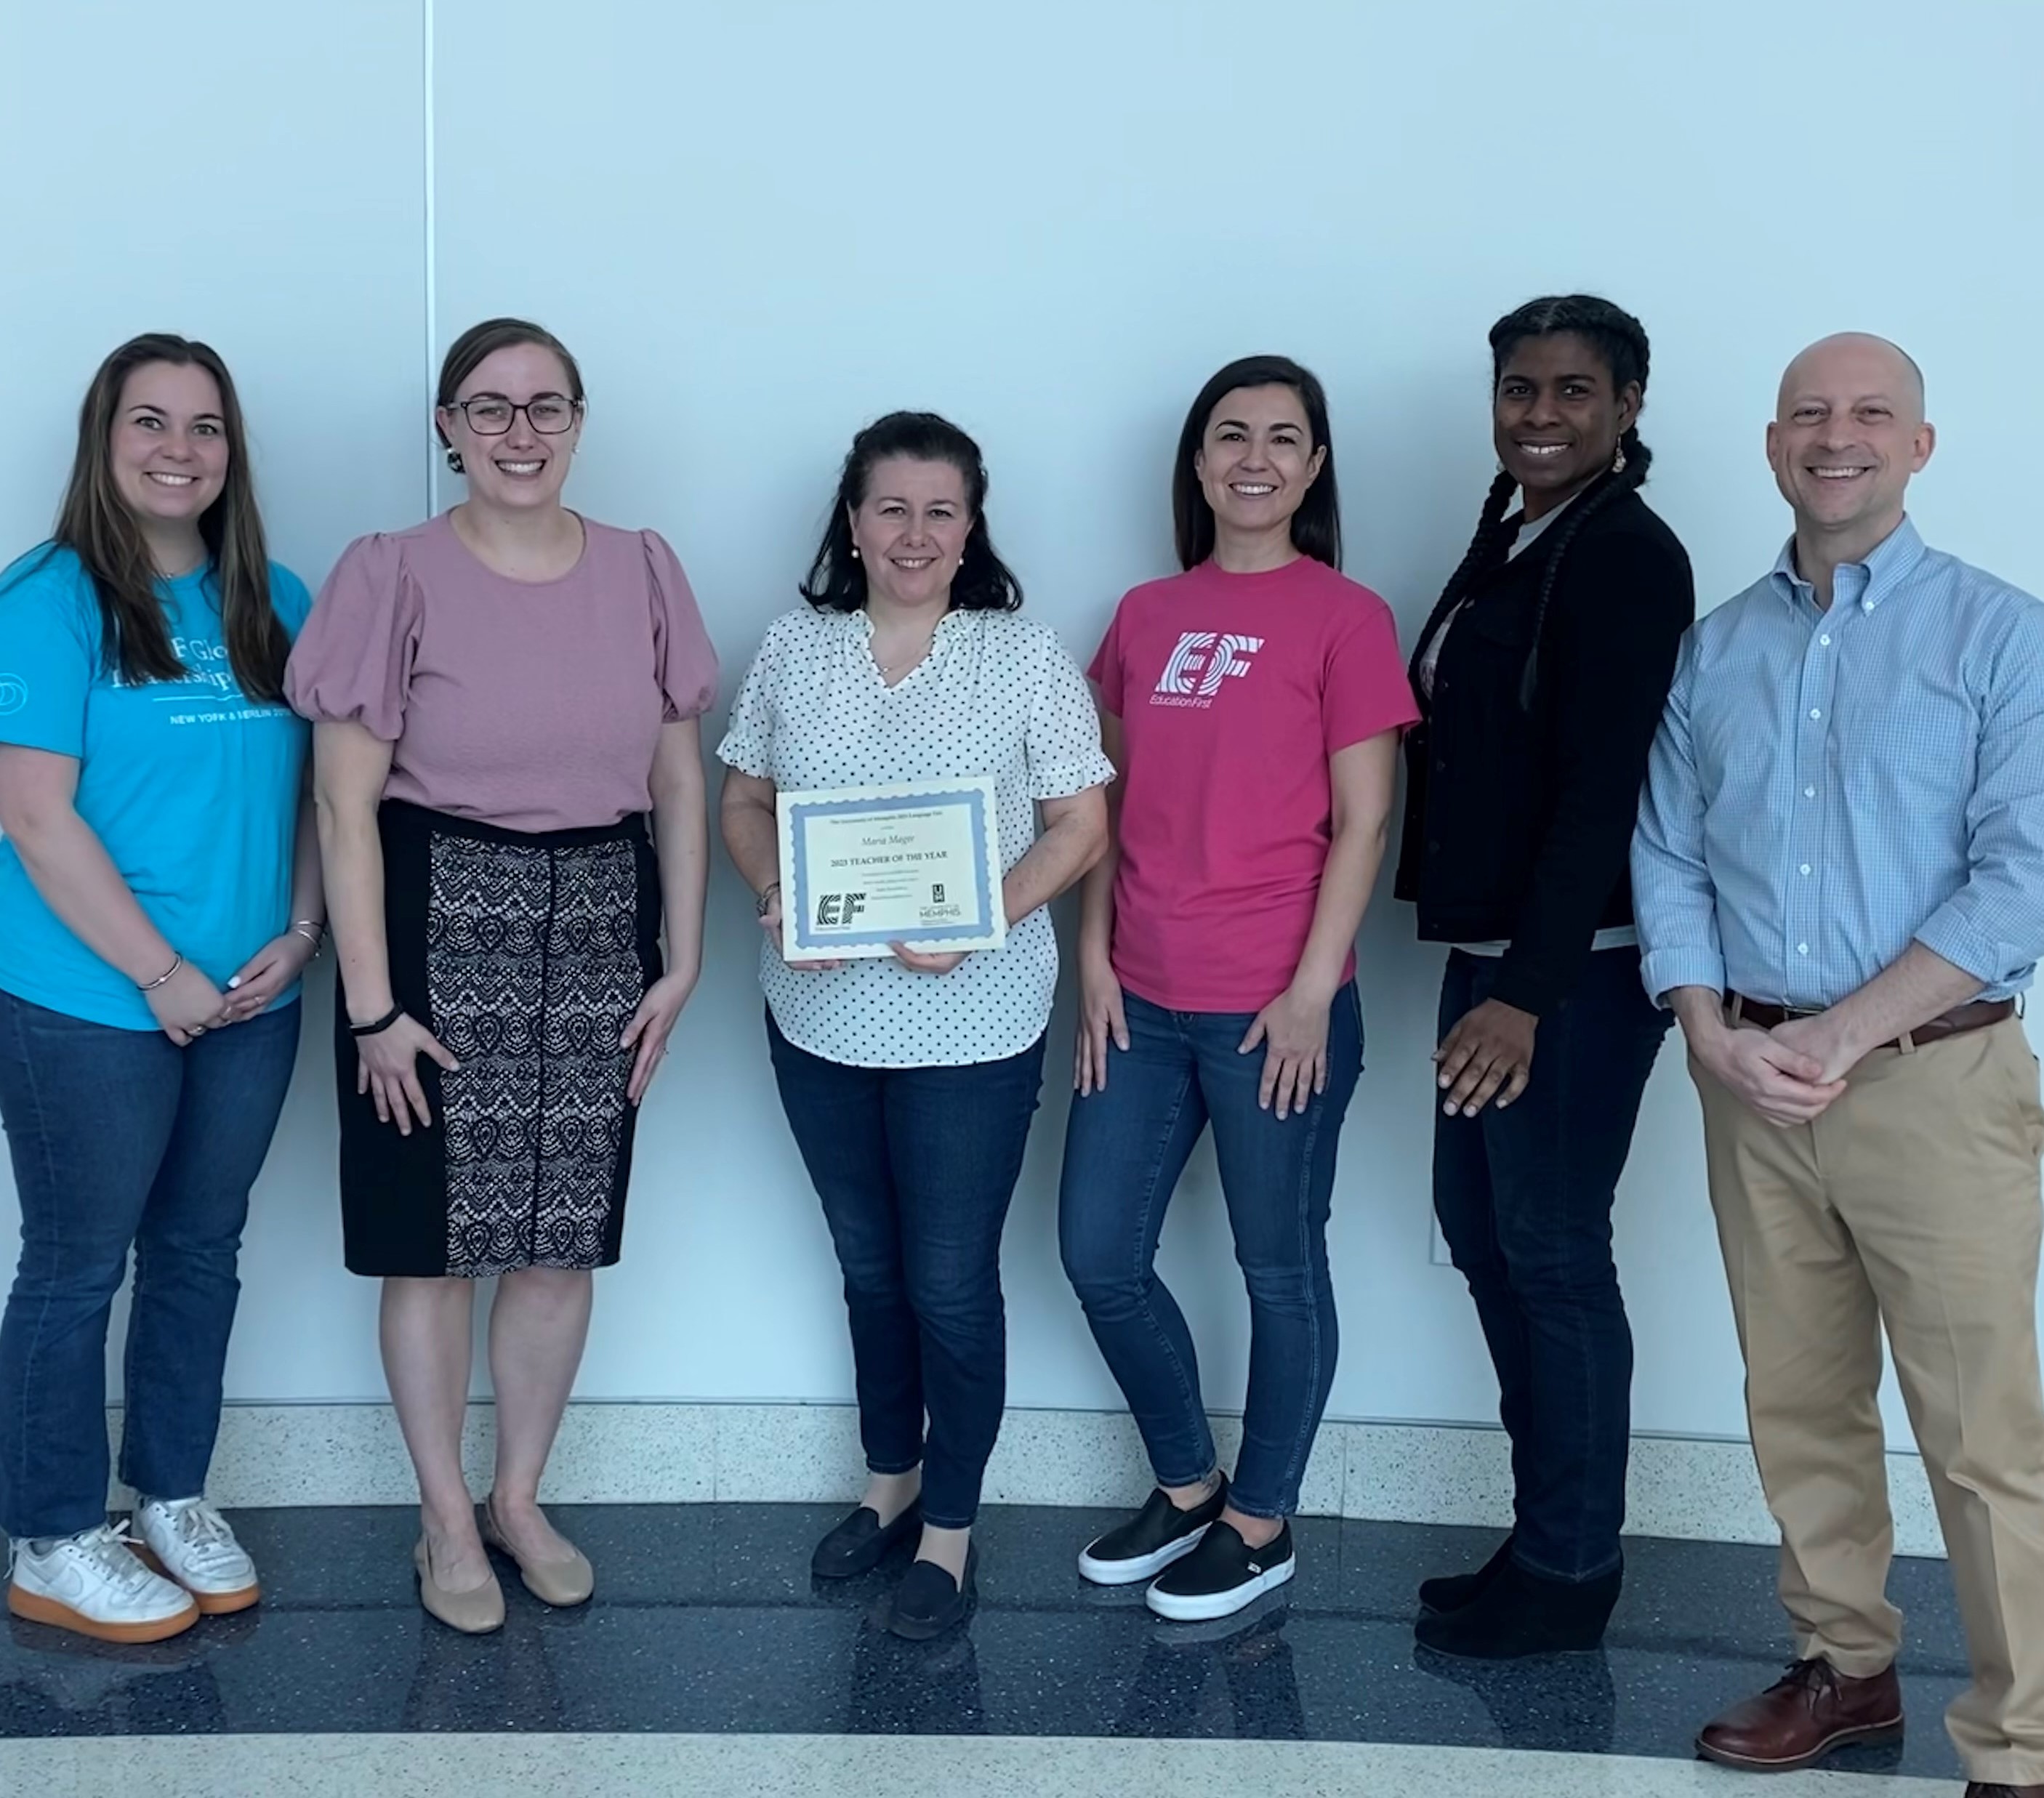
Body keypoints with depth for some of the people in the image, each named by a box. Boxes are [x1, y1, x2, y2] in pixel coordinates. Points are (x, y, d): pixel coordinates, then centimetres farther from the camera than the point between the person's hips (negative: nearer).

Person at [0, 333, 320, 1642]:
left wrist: (301, 931, -4)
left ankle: (175, 1497, 33)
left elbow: (315, 784, 11)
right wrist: (162, 975, -15)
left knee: (203, 1252, 16)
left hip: (254, 1000, 6)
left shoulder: (277, 603, 6)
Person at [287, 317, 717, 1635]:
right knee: (436, 1246, 7)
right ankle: (447, 1519, 26)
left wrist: (682, 959, 3)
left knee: (563, 1242, 12)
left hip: (597, 931, 3)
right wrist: (372, 1002, -10)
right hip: (441, 926, -3)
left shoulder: (644, 572, 3)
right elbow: (347, 802, -8)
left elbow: (680, 783, 8)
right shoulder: (393, 576, -7)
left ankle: (521, 1499, 31)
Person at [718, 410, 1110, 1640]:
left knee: (951, 1282, 3)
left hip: (971, 1023, -4)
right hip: (819, 1017, 4)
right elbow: (745, 801, 10)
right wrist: (775, 894, -10)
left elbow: (1080, 825, -6)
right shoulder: (794, 650, 4)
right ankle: (892, 1481, 38)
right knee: (868, 1266, 18)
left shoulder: (1027, 657, -6)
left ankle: (950, 1528, 21)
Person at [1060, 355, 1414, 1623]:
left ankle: (1262, 1526, 25)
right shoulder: (1147, 616, 10)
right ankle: (1187, 1488, 30)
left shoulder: (1345, 619, -5)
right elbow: (1110, 805, 12)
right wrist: (1096, 960, 4)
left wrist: (1311, 992, -12)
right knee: (1100, 1256, 9)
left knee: (1280, 1267, 7)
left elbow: (1362, 822, -7)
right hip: (1142, 998, 6)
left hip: (1274, 1006, -5)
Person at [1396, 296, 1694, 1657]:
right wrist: (1486, 969, 12)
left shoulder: (1626, 556, -14)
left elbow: (1603, 788, -19)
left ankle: (1569, 1571, 15)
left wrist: (1528, 992, -22)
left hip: (1577, 966, -9)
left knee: (1551, 1252, -1)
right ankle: (1548, 1535, 28)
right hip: (1492, 946, 9)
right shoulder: (1510, 539, 13)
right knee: (1481, 1228, 14)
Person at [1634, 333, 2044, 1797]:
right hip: (1752, 1086, 5)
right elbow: (1668, 855, 10)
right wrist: (1712, 1036, -6)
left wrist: (1840, 1036, -16)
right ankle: (1848, 1669, 29)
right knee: (1800, 1404, 13)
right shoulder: (1716, 650, 10)